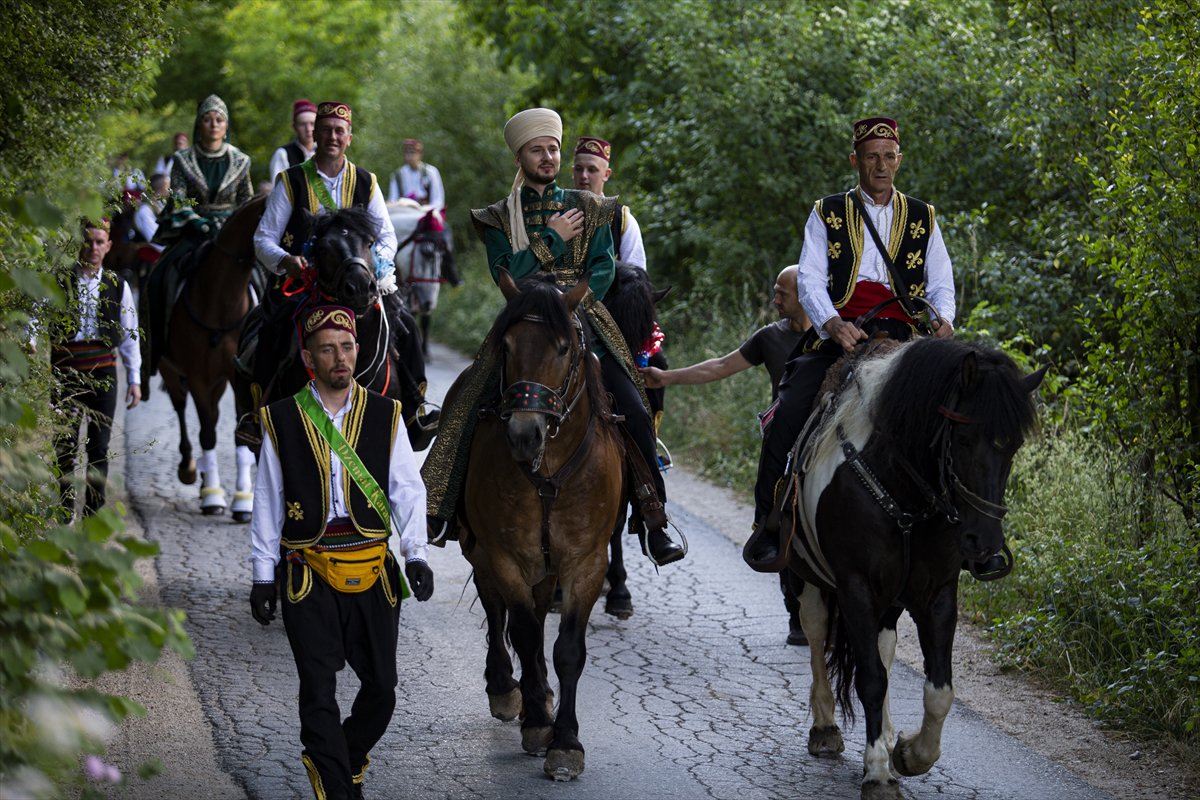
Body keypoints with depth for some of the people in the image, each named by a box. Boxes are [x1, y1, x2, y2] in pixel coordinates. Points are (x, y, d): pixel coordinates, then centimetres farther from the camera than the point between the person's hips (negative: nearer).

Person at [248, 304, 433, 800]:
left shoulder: (385, 416, 6)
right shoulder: (282, 422, 3)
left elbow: (408, 489, 3)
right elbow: (267, 503, 7)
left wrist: (416, 554, -9)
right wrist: (263, 575, 5)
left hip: (374, 572, 2)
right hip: (309, 573, -1)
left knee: (381, 688, 6)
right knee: (318, 690, -6)